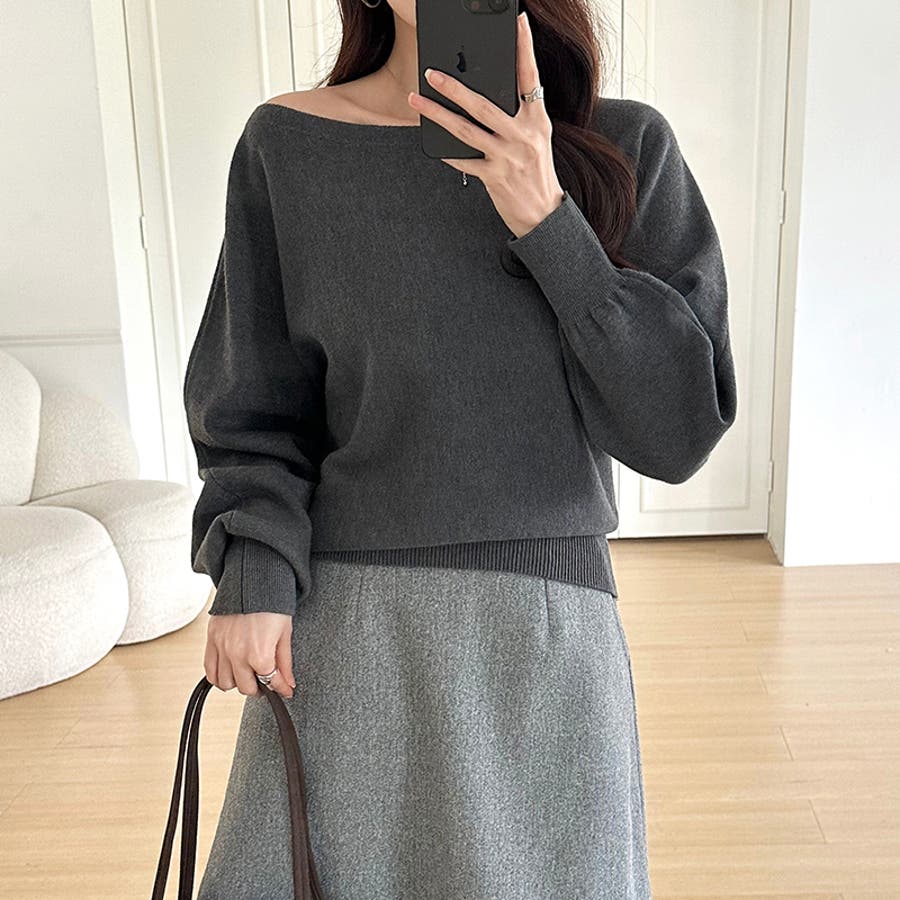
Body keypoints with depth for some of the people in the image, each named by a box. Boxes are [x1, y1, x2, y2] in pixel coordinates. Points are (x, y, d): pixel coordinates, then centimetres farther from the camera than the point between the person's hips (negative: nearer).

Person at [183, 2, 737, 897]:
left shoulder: (628, 148, -2)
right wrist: (255, 577, -8)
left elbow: (681, 427, -7)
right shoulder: (286, 144, 0)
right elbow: (255, 404, 6)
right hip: (339, 623, 1)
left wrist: (548, 220, -16)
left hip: (546, 624, 0)